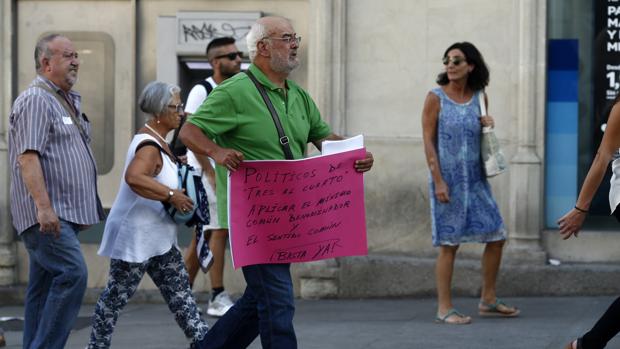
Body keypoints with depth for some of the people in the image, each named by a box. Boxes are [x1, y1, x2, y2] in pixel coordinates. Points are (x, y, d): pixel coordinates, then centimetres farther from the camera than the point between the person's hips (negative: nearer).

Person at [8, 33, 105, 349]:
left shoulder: (68, 101, 20)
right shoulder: (35, 100, -11)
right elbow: (28, 157, -20)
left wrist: (86, 208, 26)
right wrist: (43, 206, -28)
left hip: (65, 213, 10)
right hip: (46, 214, -10)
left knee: (43, 287, 9)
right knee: (72, 273, -20)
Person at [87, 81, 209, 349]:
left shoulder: (158, 142, 10)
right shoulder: (149, 146, -21)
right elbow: (134, 178, -40)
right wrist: (171, 195, -33)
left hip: (158, 239, 10)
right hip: (135, 236, -10)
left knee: (179, 291, 8)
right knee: (117, 296, 2)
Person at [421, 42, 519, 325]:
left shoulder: (479, 97, 7)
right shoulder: (436, 98, -7)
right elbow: (428, 141, -9)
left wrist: (488, 125, -2)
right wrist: (438, 181, -16)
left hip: (476, 179, 6)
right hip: (448, 180, -6)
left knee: (496, 236, 7)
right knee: (449, 244, -3)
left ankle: (488, 301, 20)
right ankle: (444, 308, 4)